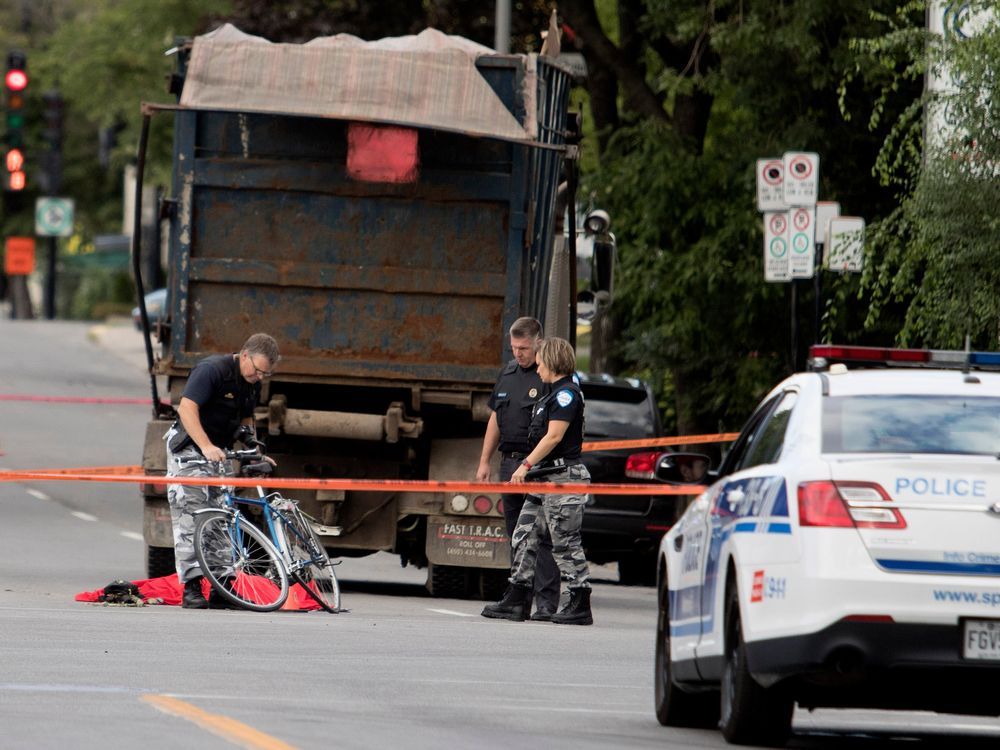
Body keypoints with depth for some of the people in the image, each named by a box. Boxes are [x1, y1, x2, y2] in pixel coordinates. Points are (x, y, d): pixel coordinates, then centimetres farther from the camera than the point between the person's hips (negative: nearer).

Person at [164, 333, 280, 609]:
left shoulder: (252, 384, 7)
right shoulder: (212, 369, -19)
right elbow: (187, 407, -28)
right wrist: (206, 446, -36)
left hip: (217, 454, 8)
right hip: (189, 449, -8)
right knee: (190, 517, -11)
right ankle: (191, 588, -13)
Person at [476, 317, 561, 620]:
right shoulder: (508, 373, 17)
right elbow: (495, 419, 23)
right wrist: (485, 462, 18)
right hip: (509, 463, 7)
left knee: (542, 538, -10)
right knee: (516, 536, 10)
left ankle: (546, 602, -11)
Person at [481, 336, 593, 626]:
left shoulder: (567, 393, -12)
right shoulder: (554, 394, 19)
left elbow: (554, 436, -19)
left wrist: (526, 465, -18)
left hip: (564, 476, -10)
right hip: (545, 477, 10)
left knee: (566, 543, -6)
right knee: (525, 537, 8)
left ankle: (580, 607, -2)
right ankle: (516, 600, 10)